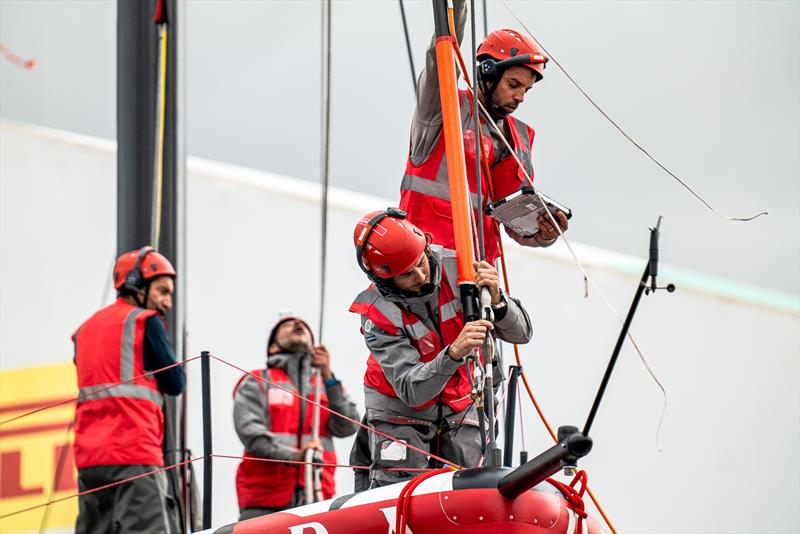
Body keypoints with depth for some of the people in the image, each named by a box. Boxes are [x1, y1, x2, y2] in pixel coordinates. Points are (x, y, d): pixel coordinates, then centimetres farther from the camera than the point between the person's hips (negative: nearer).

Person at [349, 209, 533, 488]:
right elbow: (411, 391, -32)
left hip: (458, 407, 3)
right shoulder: (377, 313, -25)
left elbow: (521, 333, -14)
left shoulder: (455, 268, -18)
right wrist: (453, 353, -48)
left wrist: (496, 300, -35)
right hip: (399, 410, -3)